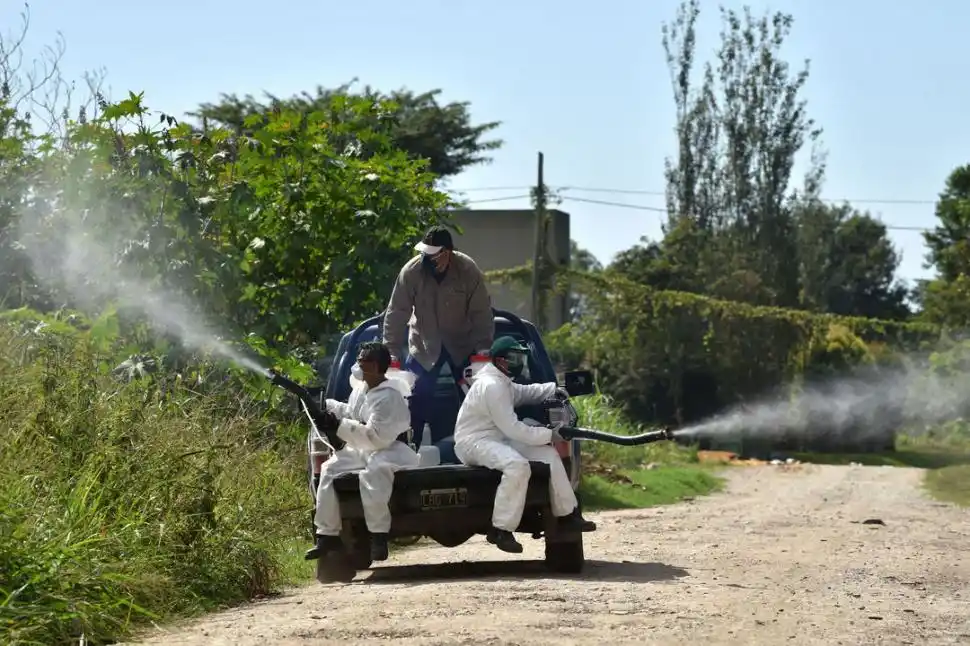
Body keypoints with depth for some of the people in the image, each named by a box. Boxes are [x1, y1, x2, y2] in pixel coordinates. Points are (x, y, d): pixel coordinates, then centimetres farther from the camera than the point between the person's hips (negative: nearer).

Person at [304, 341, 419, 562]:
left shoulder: (389, 397, -22)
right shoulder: (361, 386, 7)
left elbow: (376, 436, -28)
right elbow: (351, 412, 26)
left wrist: (340, 426, -26)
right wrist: (326, 405, 12)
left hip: (390, 450, -10)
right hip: (362, 449, 10)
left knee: (374, 472, -39)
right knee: (330, 470, 0)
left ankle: (378, 536, -33)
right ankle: (327, 534, 4)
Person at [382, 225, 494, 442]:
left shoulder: (468, 270, -22)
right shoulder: (411, 271, -21)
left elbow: (481, 313, -16)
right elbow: (396, 314, -16)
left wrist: (482, 348, -21)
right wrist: (393, 352, -19)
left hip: (462, 344, 0)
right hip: (424, 345, 0)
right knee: (416, 401, -5)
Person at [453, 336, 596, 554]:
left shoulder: (503, 383, 12)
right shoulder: (491, 386, -21)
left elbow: (525, 392, 32)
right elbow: (512, 427, -24)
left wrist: (552, 389, 12)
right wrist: (547, 435, -17)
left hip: (498, 439, 11)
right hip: (474, 443, -11)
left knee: (549, 454, 7)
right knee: (517, 465, -37)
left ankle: (567, 515, 11)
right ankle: (501, 530, -34)